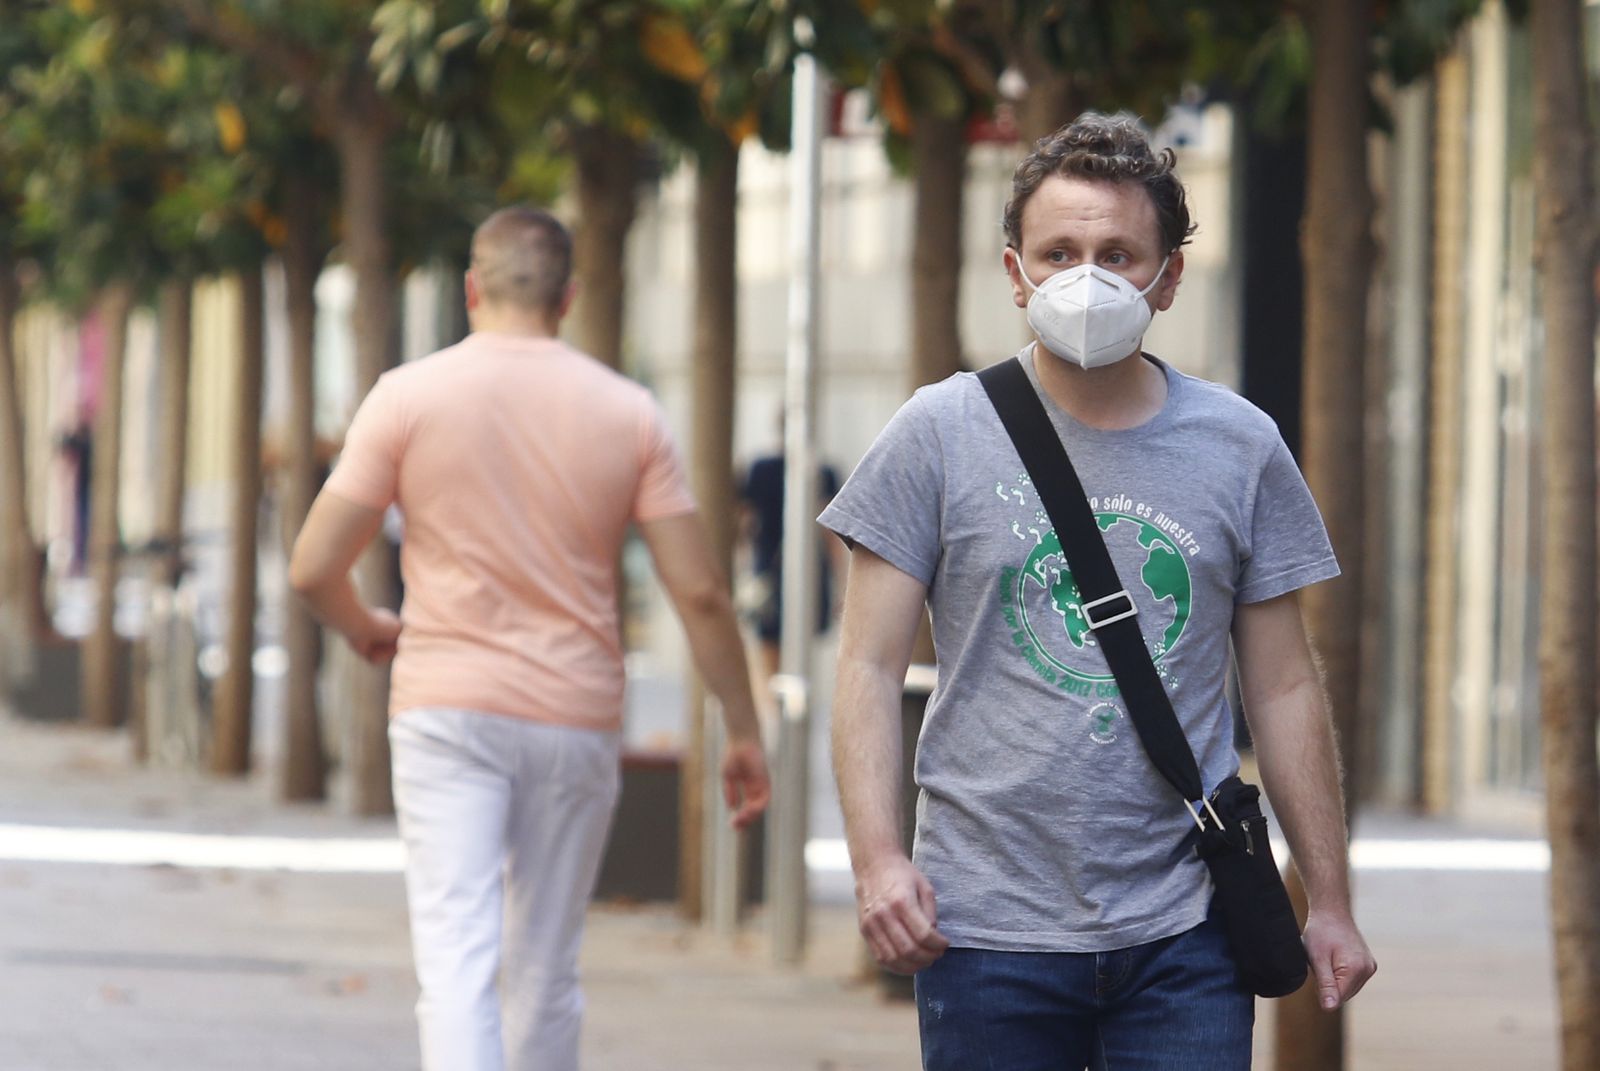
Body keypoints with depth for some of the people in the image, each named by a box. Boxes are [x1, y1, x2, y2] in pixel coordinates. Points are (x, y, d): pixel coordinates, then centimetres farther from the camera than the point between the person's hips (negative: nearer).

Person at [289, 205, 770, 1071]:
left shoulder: (410, 395, -3)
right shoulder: (628, 413, 2)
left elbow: (313, 569, -4)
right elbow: (699, 592, -1)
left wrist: (365, 631, 18)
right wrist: (744, 732, 9)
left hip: (448, 708, -2)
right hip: (576, 721, 2)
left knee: (457, 960, -10)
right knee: (546, 975, 14)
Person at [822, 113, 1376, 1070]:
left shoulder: (1240, 446, 7)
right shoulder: (941, 435, 2)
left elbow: (1285, 688, 11)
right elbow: (872, 668, 0)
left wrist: (1330, 901, 8)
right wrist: (878, 858, -13)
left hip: (1187, 929, 1)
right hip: (988, 927, -1)